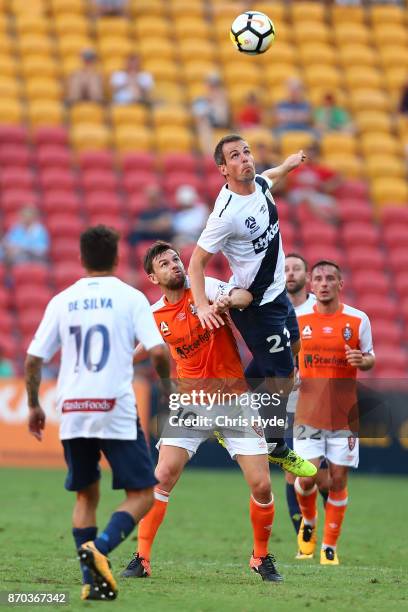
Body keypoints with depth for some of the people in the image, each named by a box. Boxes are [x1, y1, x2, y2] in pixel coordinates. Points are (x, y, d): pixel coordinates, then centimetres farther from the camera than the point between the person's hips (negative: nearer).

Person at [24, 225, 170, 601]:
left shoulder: (62, 301, 9)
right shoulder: (130, 298, 0)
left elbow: (33, 359, 7)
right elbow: (158, 352, -9)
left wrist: (34, 406, 20)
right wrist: (166, 382, 11)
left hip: (72, 411, 4)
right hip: (116, 410, -4)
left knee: (86, 495, 18)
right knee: (142, 495, 5)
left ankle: (93, 580, 9)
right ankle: (99, 548, -20)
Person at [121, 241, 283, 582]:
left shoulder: (203, 287, -8)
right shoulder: (155, 315, 2)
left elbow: (245, 297, -26)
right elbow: (143, 349, 22)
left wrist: (229, 299, -47)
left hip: (235, 400, -2)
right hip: (191, 404, 2)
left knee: (262, 486, -6)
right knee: (162, 477, -14)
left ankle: (262, 558, 16)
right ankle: (142, 559, -4)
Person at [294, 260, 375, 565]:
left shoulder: (358, 319, -1)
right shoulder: (298, 318, 3)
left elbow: (370, 358, 8)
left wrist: (362, 360, -14)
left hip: (345, 413, 0)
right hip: (309, 411, 0)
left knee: (338, 479, 0)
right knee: (307, 477, -7)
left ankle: (330, 546, 12)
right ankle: (309, 522, 26)